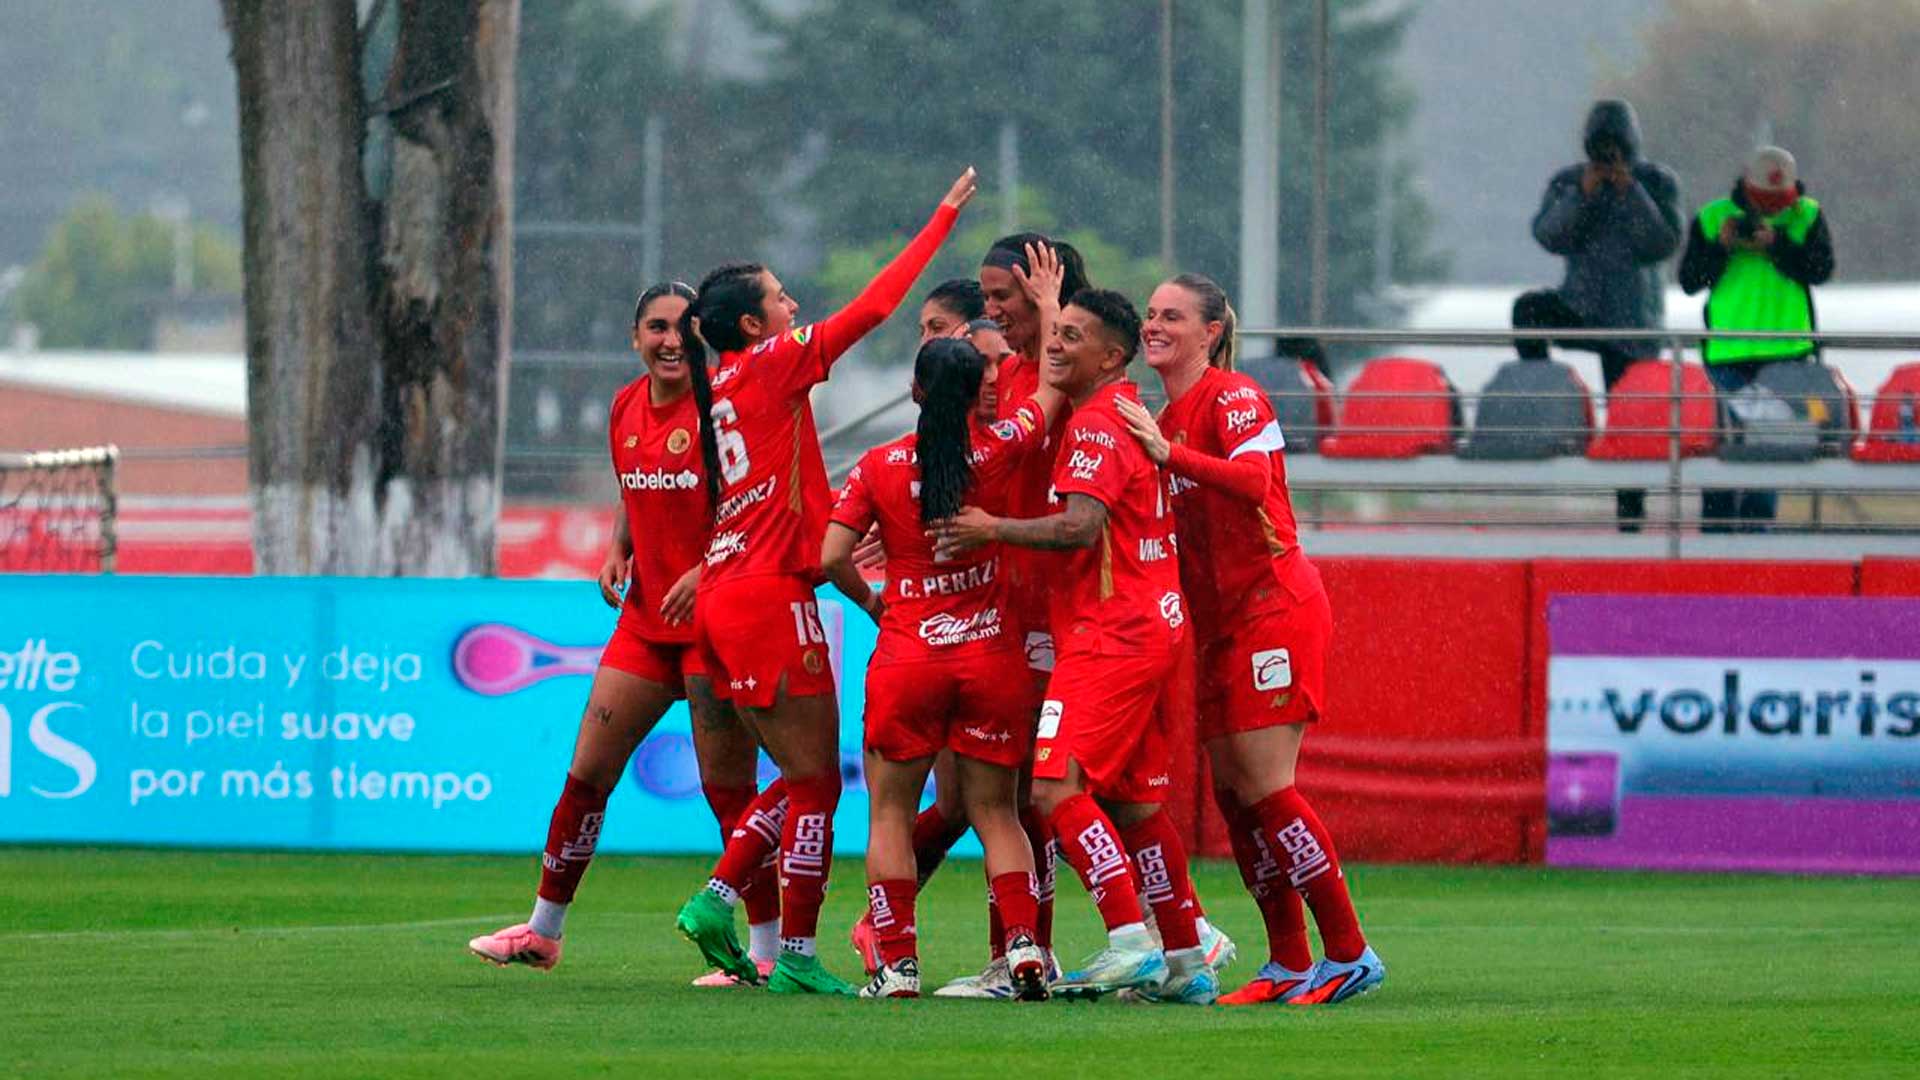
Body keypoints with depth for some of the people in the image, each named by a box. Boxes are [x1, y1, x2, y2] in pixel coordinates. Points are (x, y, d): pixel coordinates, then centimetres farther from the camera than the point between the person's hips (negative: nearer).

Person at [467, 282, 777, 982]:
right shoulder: (625, 410, 10)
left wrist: (707, 571, -24)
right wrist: (618, 551, 5)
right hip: (645, 619, 7)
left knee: (728, 789, -6)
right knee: (586, 774, 8)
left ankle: (768, 950, 2)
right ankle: (542, 931, 21)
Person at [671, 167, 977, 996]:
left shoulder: (719, 390, 15)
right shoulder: (772, 366, -7)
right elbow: (871, 307, -9)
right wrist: (945, 218, -4)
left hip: (725, 598, 8)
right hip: (771, 595, -8)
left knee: (803, 777, 16)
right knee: (817, 781, -3)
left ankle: (716, 901, 7)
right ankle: (797, 956, -4)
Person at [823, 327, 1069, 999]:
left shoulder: (878, 466, -4)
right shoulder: (998, 451, -3)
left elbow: (832, 558, -7)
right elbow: (1054, 388, 12)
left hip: (906, 658, -1)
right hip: (992, 654, 1)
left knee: (891, 814, 8)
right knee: (996, 813, 10)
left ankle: (897, 964, 0)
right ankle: (1023, 945, -7)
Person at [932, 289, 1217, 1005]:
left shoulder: (1097, 424, -13)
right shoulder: (1125, 413, 18)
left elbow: (1078, 527, -24)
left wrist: (993, 529, -12)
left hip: (1110, 639, -10)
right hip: (1145, 630, 10)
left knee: (1058, 786, -17)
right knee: (1131, 803, 13)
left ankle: (1131, 943, -23)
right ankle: (1186, 960, 16)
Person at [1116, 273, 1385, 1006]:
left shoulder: (1232, 397, -10)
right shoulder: (1164, 415, 16)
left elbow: (1253, 479, -27)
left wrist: (1167, 452, -32)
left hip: (1274, 610, -9)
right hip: (1220, 624, 9)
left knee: (1263, 788, -12)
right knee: (1233, 795, 5)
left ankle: (1349, 953, -6)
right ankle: (1288, 964, 10)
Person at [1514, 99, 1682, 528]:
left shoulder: (1657, 182, 1)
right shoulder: (1568, 182, 6)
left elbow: (1663, 244, -11)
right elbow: (1549, 236, -7)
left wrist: (1630, 193, -18)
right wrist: (1582, 196, -18)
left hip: (1632, 321, -1)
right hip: (1580, 307, 2)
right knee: (1528, 308, -30)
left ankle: (1631, 511, 10)